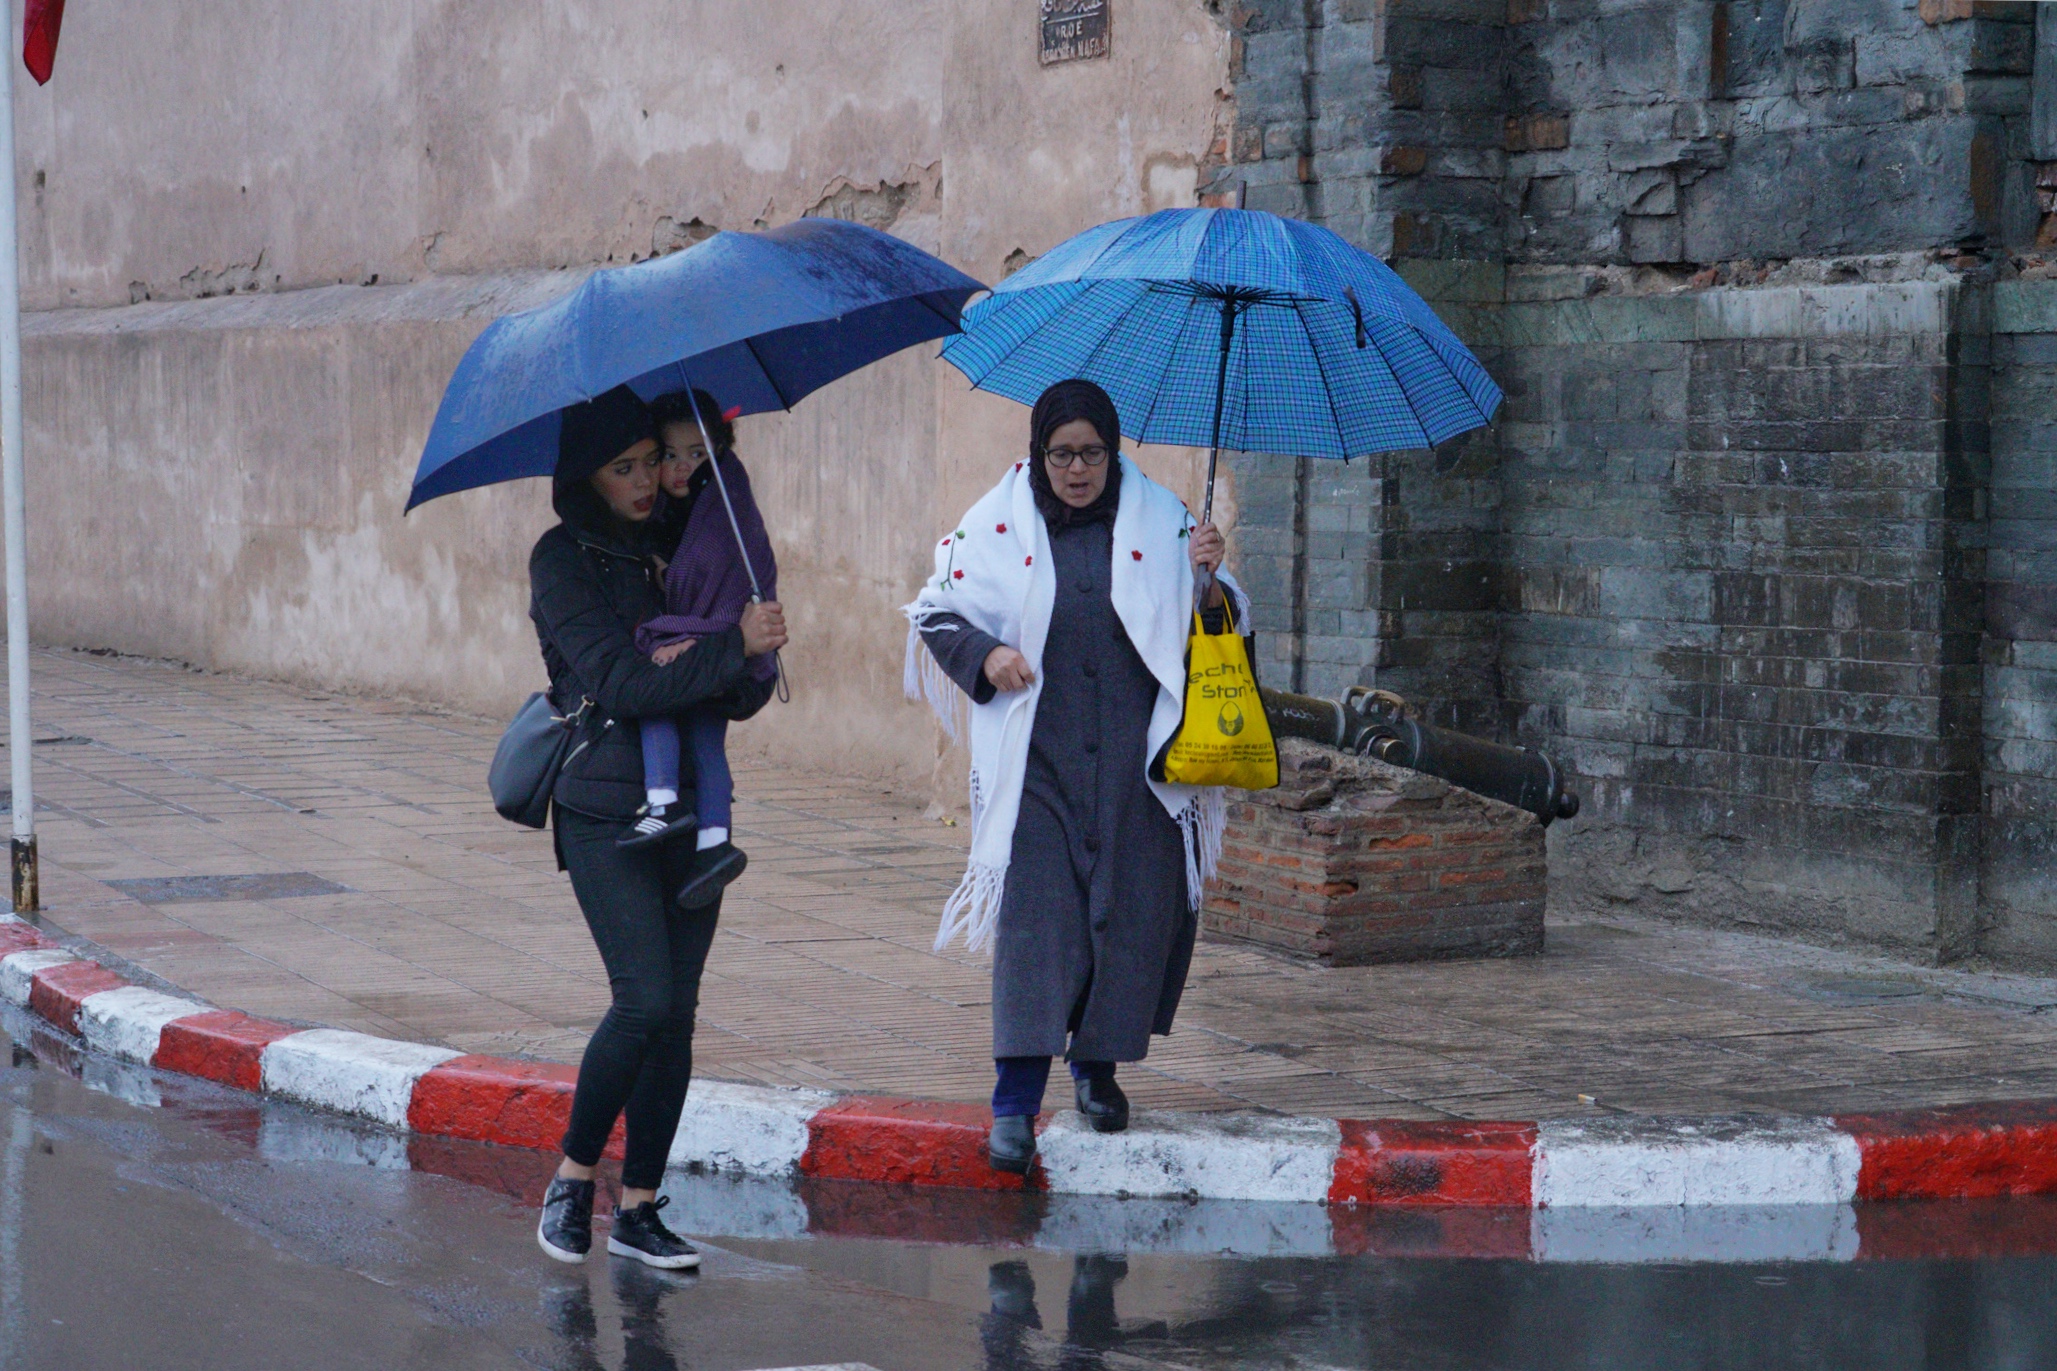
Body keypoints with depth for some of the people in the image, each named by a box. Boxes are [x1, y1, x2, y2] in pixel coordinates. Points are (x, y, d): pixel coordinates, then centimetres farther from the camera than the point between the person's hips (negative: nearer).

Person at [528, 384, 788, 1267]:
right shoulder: (564, 561, -4)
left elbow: (741, 700, 10)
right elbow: (620, 681, -17)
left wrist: (755, 667, -13)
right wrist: (733, 646, -19)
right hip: (605, 812, -5)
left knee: (677, 1011, 3)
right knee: (645, 1000, -16)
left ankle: (639, 1209, 11)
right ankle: (572, 1177, 4)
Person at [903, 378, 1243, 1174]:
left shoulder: (1159, 520, 6)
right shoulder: (1000, 526, 3)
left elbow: (1216, 630, 10)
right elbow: (935, 612, 10)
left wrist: (1208, 581, -11)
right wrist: (984, 654, -9)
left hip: (1135, 762, 2)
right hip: (1037, 761, -2)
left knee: (1132, 919, 5)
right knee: (1034, 922, -10)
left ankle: (1097, 1064, 28)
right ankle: (1015, 1104, -11)